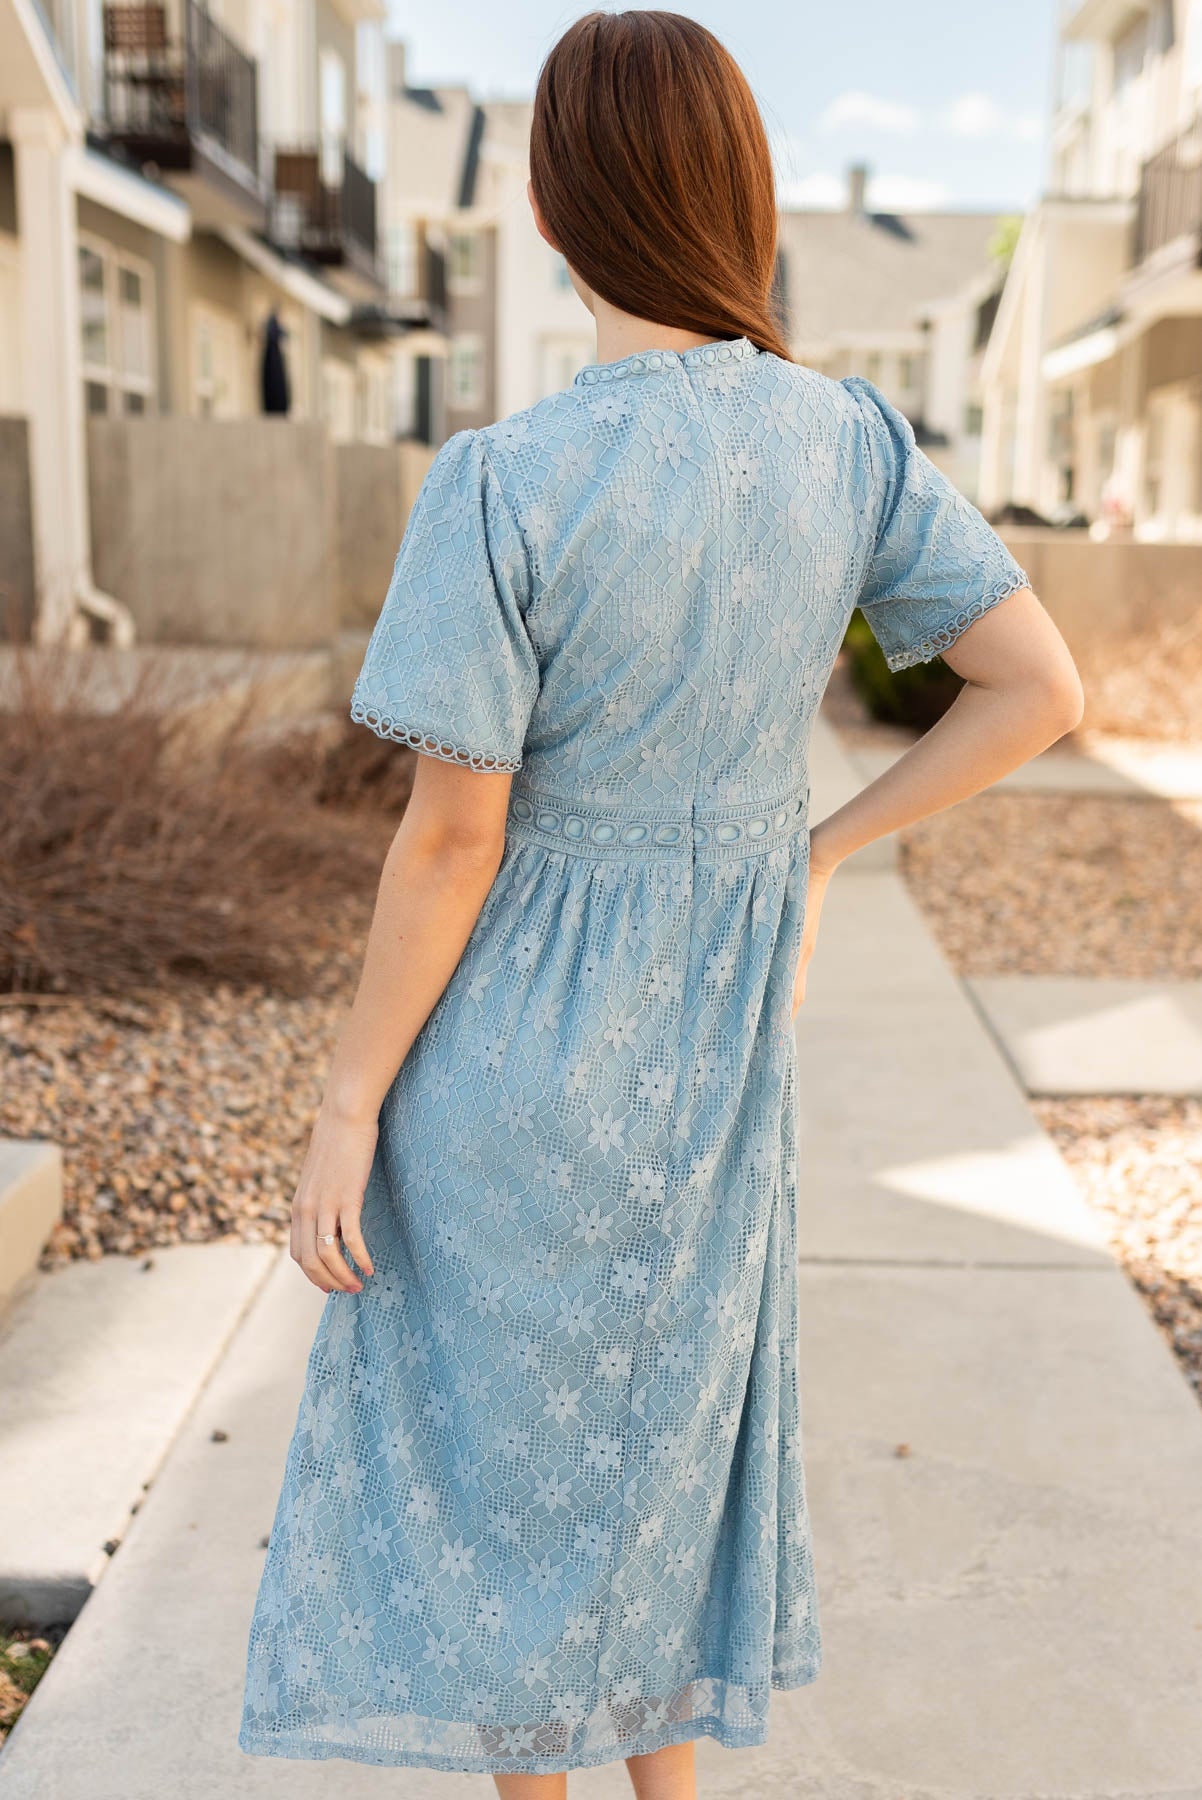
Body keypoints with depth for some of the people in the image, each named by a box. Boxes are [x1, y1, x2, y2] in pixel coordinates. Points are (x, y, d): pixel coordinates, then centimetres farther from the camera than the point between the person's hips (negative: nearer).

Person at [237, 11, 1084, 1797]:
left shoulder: (501, 484, -22)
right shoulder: (851, 441, -7)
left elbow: (450, 841, -20)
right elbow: (1042, 687, -4)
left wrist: (349, 1109, -9)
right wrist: (812, 852, 4)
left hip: (511, 1044, -5)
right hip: (715, 1046, 5)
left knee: (496, 1452, 17)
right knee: (660, 1434, 24)